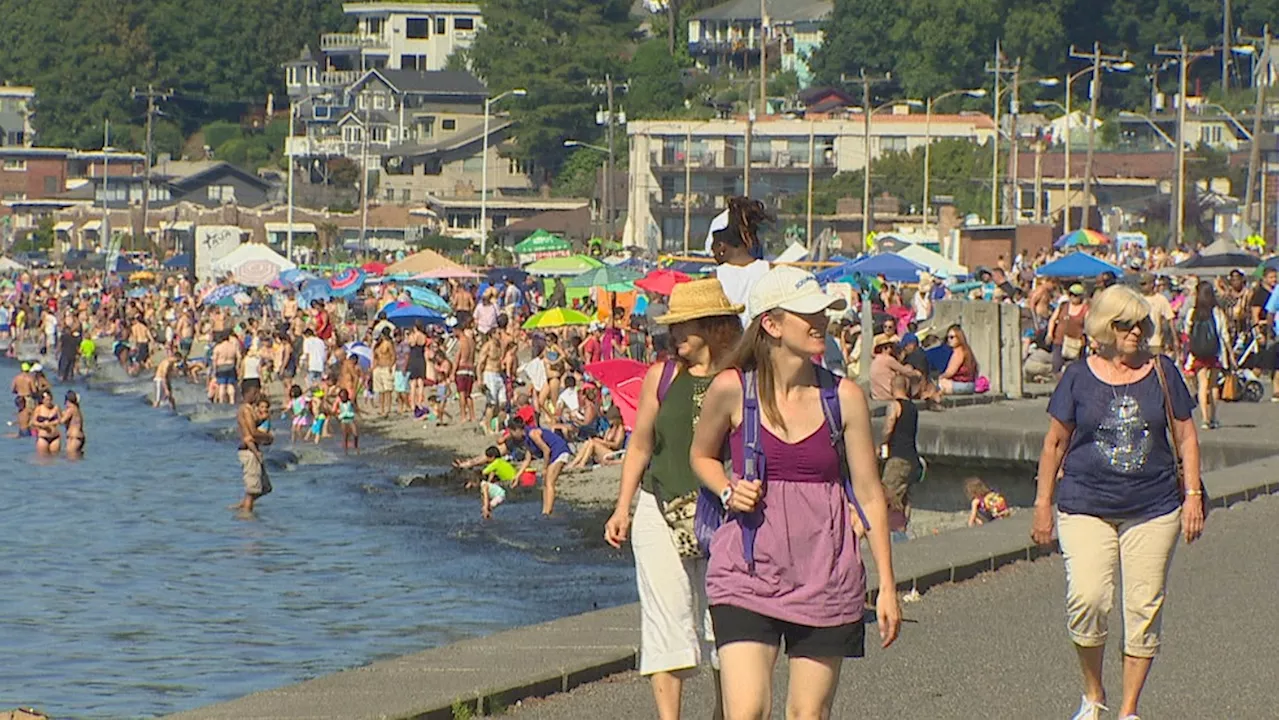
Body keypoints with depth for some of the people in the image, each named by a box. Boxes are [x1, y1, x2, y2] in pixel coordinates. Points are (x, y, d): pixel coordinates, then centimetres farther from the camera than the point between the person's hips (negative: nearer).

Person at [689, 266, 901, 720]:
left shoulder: (844, 397, 0)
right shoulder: (732, 389, -3)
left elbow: (870, 494, 4)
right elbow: (701, 455, 16)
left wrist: (887, 585, 3)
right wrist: (728, 492, -5)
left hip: (824, 574, 2)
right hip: (748, 568, -1)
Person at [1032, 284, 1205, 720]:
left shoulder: (1162, 373, 6)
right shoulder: (1079, 378, 3)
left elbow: (1185, 437, 11)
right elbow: (1055, 442, 9)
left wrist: (1193, 495, 4)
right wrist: (1043, 504, 8)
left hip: (1153, 509, 1)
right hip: (1087, 507, -1)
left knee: (1144, 607, 0)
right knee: (1087, 600, -16)